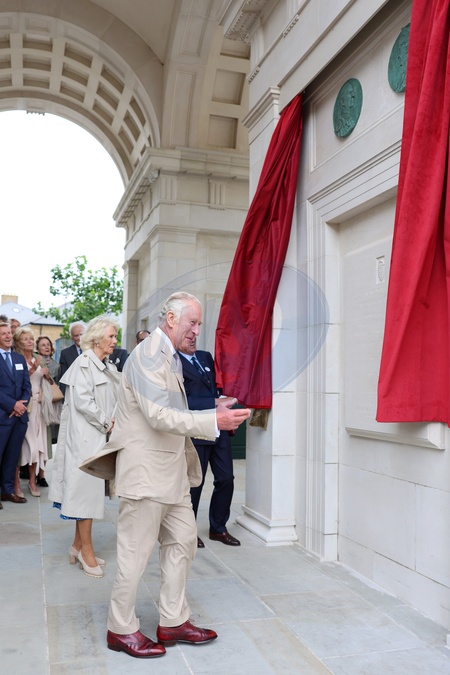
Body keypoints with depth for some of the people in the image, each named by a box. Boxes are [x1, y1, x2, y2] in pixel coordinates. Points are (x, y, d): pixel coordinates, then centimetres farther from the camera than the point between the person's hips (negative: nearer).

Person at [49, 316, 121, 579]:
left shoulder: (108, 367, 12)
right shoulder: (84, 363, -11)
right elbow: (82, 401, -18)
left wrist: (112, 423, -4)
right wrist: (106, 423, -12)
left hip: (99, 435, 8)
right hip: (85, 436, -8)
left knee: (90, 490, 13)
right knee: (86, 489, -2)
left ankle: (78, 546, 24)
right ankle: (86, 550, 8)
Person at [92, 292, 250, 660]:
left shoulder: (171, 357, 15)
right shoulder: (149, 355, -17)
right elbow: (159, 416, -24)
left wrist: (215, 412, 11)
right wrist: (214, 421, -24)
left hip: (171, 471, 10)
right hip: (145, 470, -10)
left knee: (183, 542, 14)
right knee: (135, 552, 3)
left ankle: (173, 622, 28)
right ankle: (121, 630, 21)